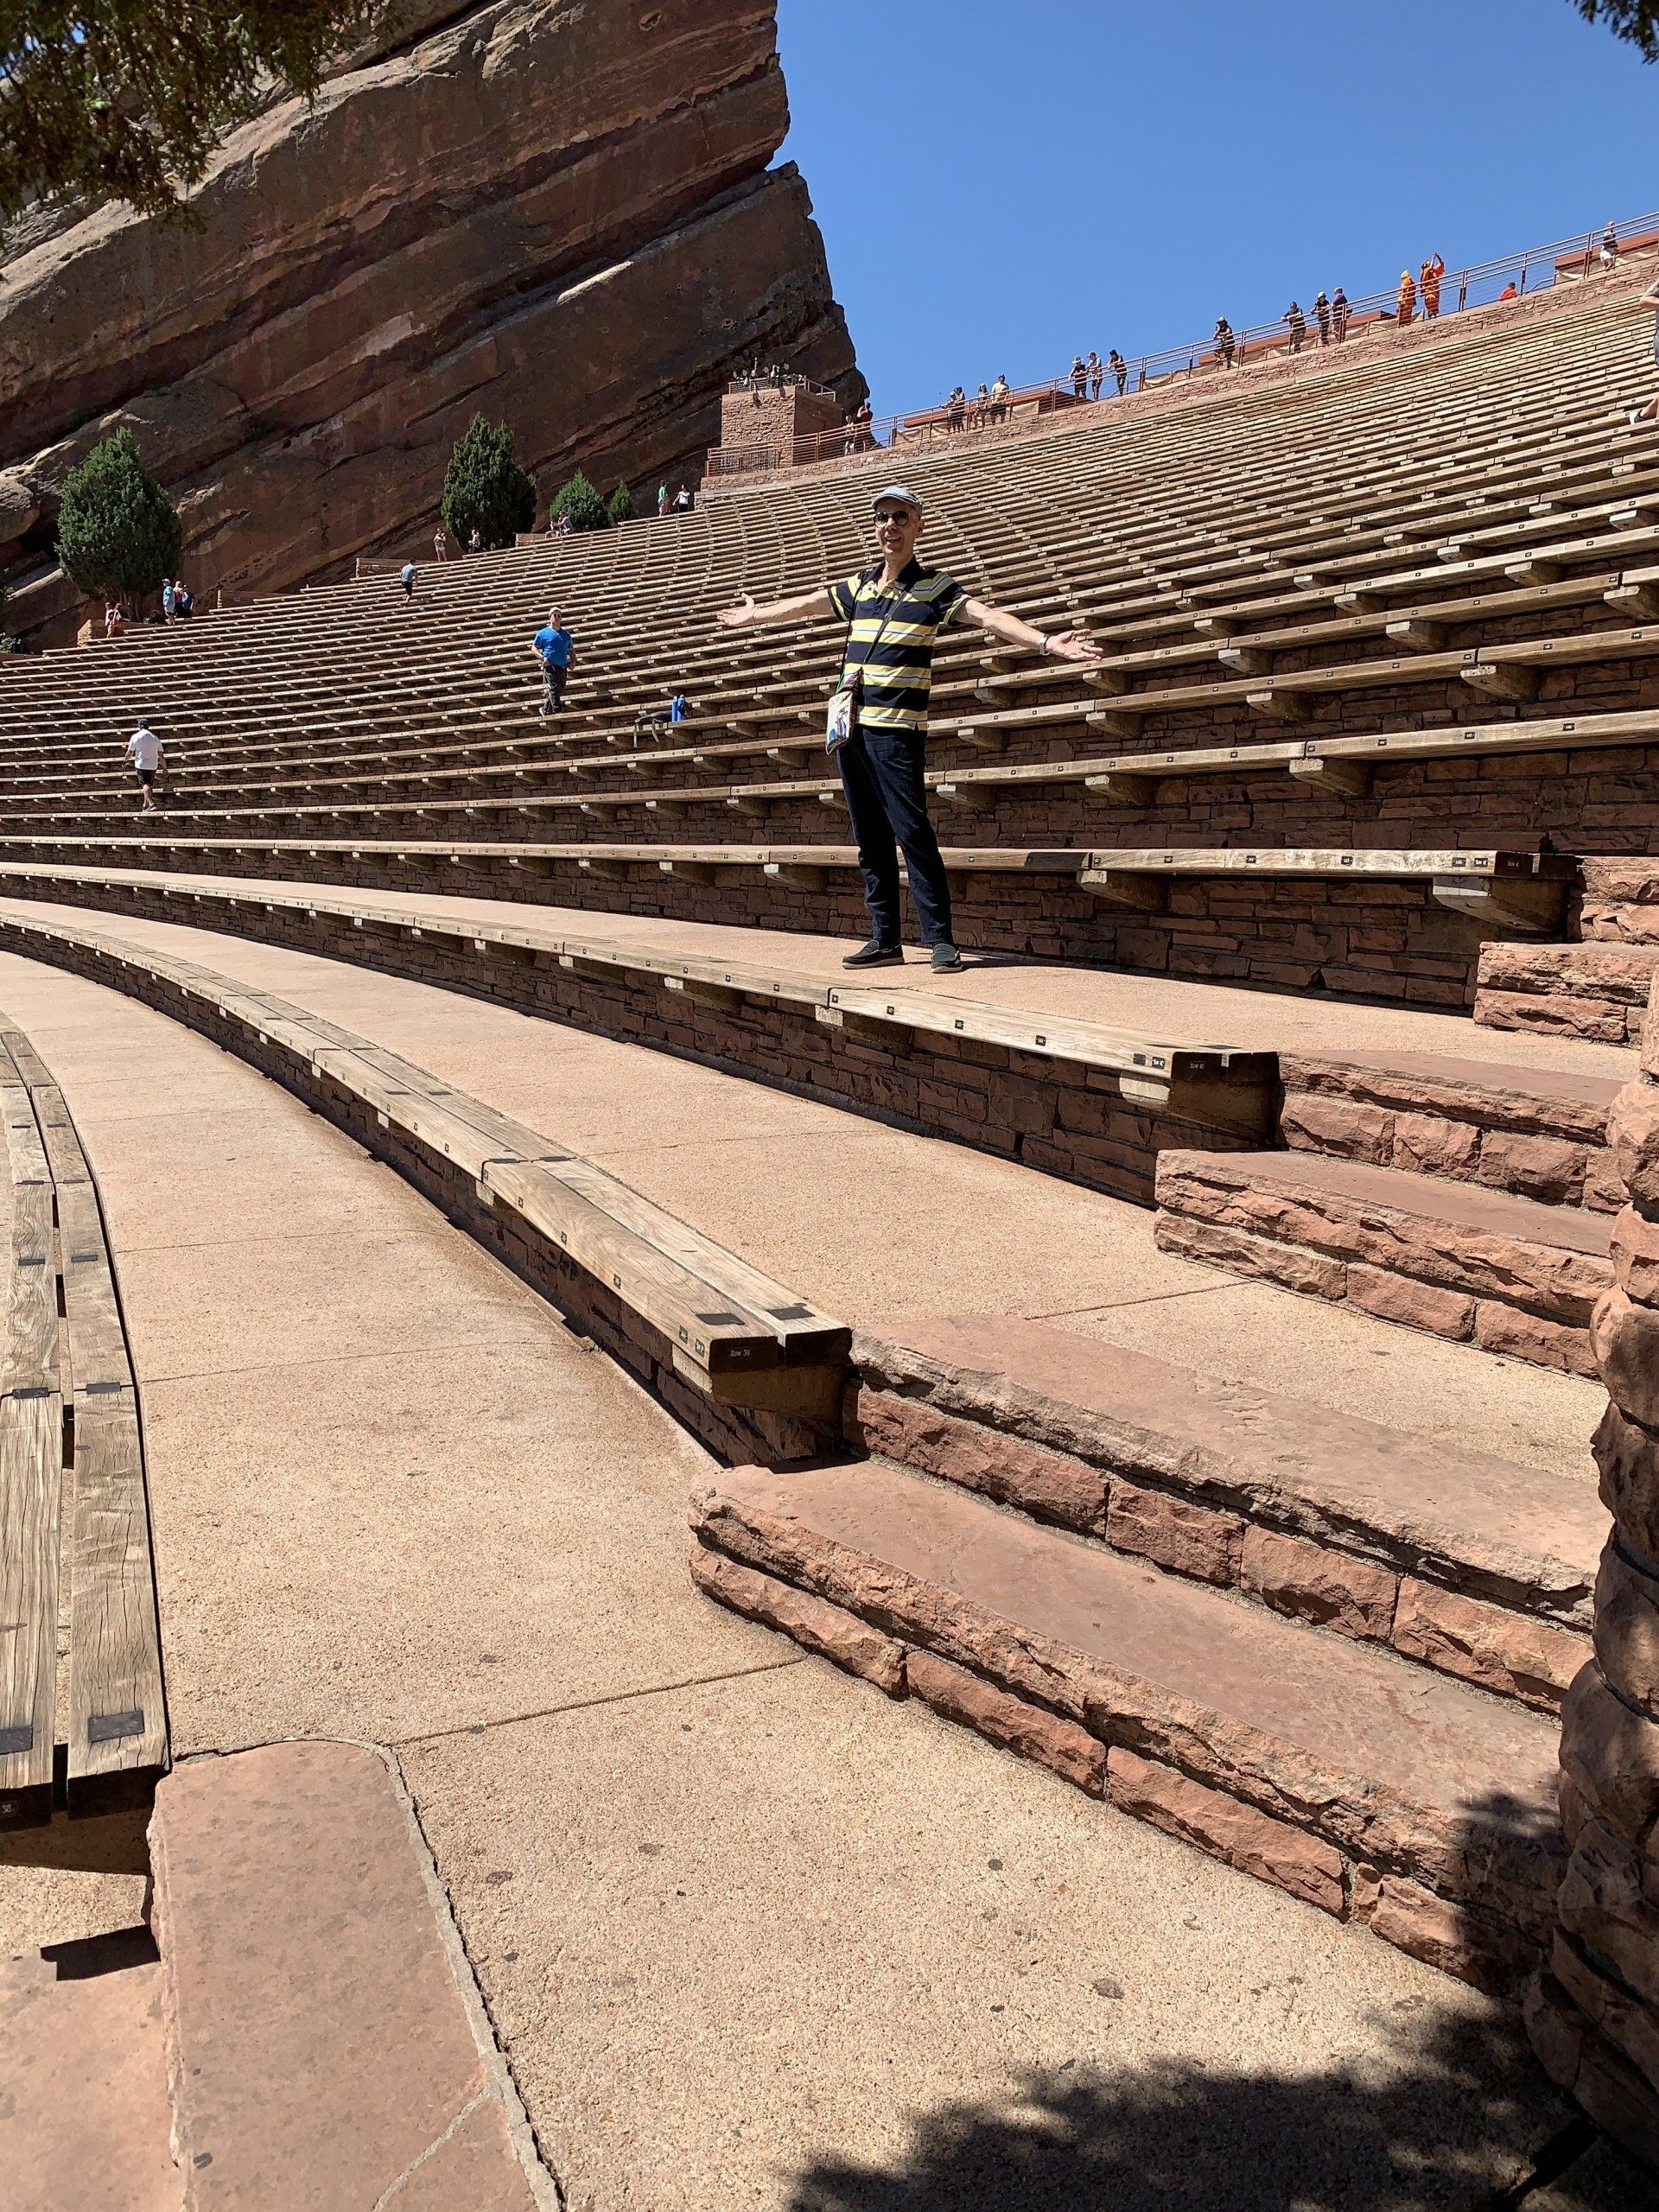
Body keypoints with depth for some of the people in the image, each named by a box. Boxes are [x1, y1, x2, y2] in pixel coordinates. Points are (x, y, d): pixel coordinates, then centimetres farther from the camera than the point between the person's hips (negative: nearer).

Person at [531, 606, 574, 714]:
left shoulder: (566, 634, 17)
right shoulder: (543, 633, 6)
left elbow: (571, 649, 23)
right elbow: (534, 648, 7)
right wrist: (542, 657, -11)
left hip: (563, 668, 5)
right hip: (549, 666, -5)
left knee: (559, 691, 6)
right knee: (554, 689, -17)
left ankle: (545, 710, 20)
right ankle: (557, 711, -22)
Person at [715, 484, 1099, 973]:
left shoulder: (934, 586, 0)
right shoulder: (858, 585, 15)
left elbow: (988, 617, -12)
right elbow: (804, 604, 31)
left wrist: (1045, 642, -27)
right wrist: (753, 614, 44)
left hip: (897, 730, -6)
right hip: (852, 726, 6)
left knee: (911, 832, -11)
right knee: (870, 838, 7)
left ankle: (940, 939, -6)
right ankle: (884, 940, 13)